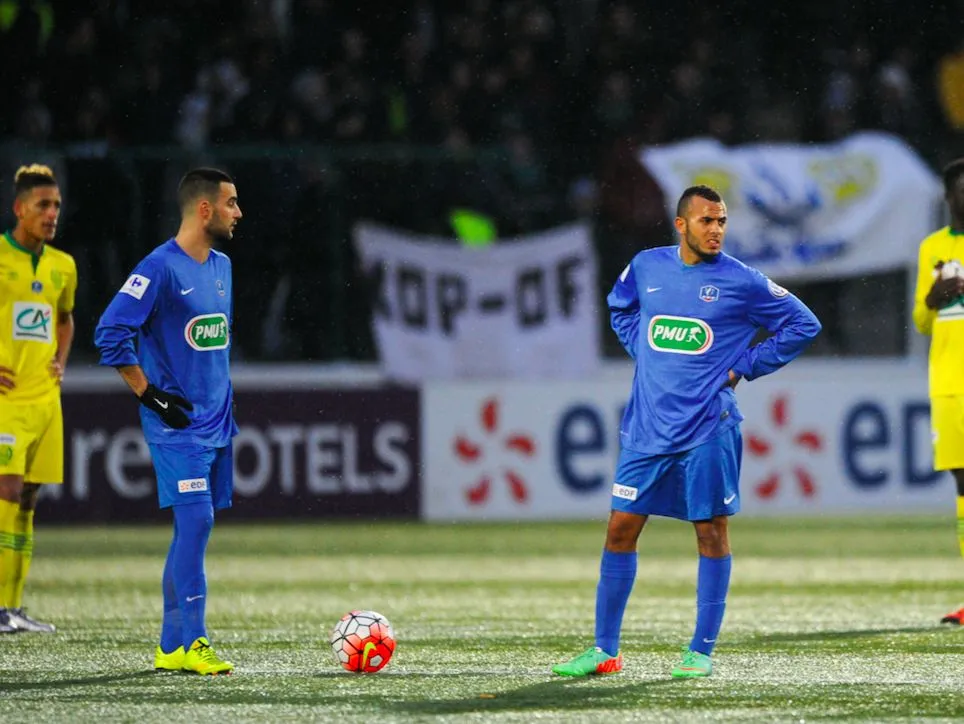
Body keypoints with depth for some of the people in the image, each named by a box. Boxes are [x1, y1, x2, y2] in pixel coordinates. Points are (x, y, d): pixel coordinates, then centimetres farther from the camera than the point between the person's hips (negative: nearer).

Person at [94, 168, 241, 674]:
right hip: (177, 423, -8)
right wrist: (150, 395, -15)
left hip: (216, 422, 8)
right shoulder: (160, 268, -13)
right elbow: (110, 333, -16)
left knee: (193, 528, 8)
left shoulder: (222, 266, 14)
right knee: (196, 519, -16)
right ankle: (191, 642, -14)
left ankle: (171, 646, 13)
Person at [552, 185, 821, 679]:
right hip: (647, 426, 4)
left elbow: (802, 325, 2)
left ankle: (702, 651, 7)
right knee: (621, 527, 3)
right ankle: (604, 649, 10)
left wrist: (745, 367, -2)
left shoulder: (741, 281, -5)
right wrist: (642, 349, 11)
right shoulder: (646, 267, 6)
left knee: (710, 530, -1)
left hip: (707, 427, -3)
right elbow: (620, 308, 28)